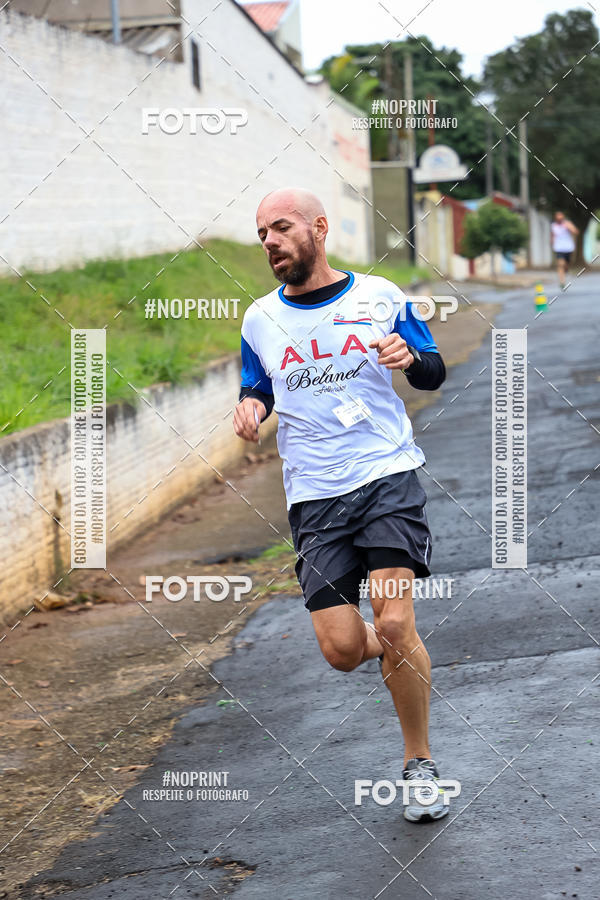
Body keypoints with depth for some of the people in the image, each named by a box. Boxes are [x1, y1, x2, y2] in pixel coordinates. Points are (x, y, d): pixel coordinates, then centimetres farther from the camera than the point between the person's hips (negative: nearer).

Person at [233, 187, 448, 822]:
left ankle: (419, 763, 2)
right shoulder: (260, 320, 9)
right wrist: (250, 408, -2)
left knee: (396, 626, -17)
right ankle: (396, 650, 31)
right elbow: (256, 391, 22)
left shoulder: (379, 297, 4)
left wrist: (412, 358, -12)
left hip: (388, 475, -2)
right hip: (314, 497, 2)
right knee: (343, 650, -7)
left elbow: (434, 374, 12)